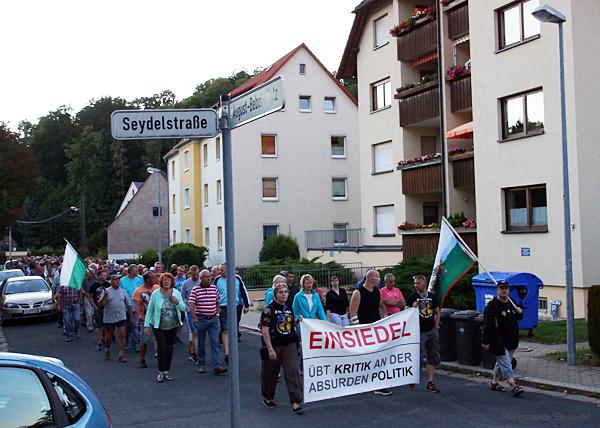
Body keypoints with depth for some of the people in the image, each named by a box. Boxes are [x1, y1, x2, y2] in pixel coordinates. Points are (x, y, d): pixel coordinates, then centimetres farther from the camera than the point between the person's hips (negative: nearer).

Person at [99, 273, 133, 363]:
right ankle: (107, 350, 36)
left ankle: (121, 355, -4)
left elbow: (128, 305, 12)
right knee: (108, 336, 11)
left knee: (122, 335, -8)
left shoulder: (123, 291, 6)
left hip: (121, 318, 1)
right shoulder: (106, 291, -4)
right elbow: (100, 304, -9)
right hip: (109, 318, -1)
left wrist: (131, 317, 11)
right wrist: (105, 297, -25)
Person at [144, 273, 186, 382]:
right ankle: (161, 372, 3)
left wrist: (177, 302, -16)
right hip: (159, 326, -3)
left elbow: (183, 308, 5)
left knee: (170, 348, 7)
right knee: (162, 348, -9)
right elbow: (150, 310, -4)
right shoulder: (156, 294, -6)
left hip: (173, 326, 3)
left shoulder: (177, 293, 2)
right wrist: (146, 325, -7)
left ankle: (167, 371, 18)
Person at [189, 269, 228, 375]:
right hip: (201, 319, -2)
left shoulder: (214, 288, 7)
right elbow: (191, 305, -12)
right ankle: (201, 365, 21)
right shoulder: (195, 289, -5)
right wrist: (194, 317, -22)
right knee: (201, 344, 9)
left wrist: (217, 313, 9)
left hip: (213, 319, 2)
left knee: (215, 342, -6)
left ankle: (216, 366, -9)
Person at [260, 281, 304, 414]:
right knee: (270, 373, 10)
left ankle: (295, 402, -8)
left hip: (290, 344, 4)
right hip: (274, 345, -4)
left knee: (292, 371, -8)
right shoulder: (269, 309, -10)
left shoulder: (289, 308, 9)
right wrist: (270, 349, -19)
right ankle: (267, 398, 33)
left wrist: (298, 321, 2)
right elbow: (265, 330, -14)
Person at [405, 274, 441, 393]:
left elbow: (437, 311, 19)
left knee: (433, 358, 5)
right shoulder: (412, 297, -3)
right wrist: (413, 307, -22)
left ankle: (430, 382, 11)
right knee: (418, 356, -4)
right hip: (419, 332, -4)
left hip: (432, 331, 4)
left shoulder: (432, 296, 8)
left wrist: (436, 324, 9)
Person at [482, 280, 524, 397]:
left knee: (501, 362, 17)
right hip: (498, 342, -8)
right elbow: (487, 325, -16)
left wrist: (520, 313, 0)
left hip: (511, 340, 8)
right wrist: (486, 341, -18)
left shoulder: (511, 303, 10)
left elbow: (518, 318, 24)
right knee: (505, 364, -8)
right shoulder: (492, 306, -14)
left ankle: (494, 382, 30)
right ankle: (513, 386, -11)